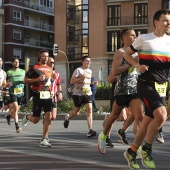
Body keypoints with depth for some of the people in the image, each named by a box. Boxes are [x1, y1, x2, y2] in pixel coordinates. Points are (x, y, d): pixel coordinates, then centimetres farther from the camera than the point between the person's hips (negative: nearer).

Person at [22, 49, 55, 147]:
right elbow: (25, 80, -5)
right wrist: (37, 79, -18)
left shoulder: (50, 69, 15)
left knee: (49, 116, -10)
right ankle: (27, 116, 39)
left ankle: (44, 140, -4)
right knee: (36, 120, 1)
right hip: (38, 95, -4)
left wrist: (53, 78, 6)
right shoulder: (34, 68, -2)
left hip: (47, 95, 4)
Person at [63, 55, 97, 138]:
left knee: (89, 110, -15)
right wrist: (81, 77, -21)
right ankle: (68, 118, 44)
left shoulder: (90, 71, 13)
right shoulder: (78, 70, -7)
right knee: (76, 112, 9)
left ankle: (90, 130, -20)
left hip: (88, 94, 4)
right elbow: (71, 82, -13)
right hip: (78, 94, -4)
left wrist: (92, 83, 14)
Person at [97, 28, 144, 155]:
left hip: (135, 89, 5)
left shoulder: (135, 52, 15)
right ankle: (103, 136, 37)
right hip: (122, 90, -5)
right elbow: (115, 71, -20)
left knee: (140, 116, -12)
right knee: (114, 115, 13)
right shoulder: (120, 52, -7)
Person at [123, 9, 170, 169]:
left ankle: (131, 152, 26)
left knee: (147, 121, 9)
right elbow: (127, 54, 5)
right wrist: (137, 66, -11)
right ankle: (146, 150, -5)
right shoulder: (144, 39, -4)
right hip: (146, 84, -6)